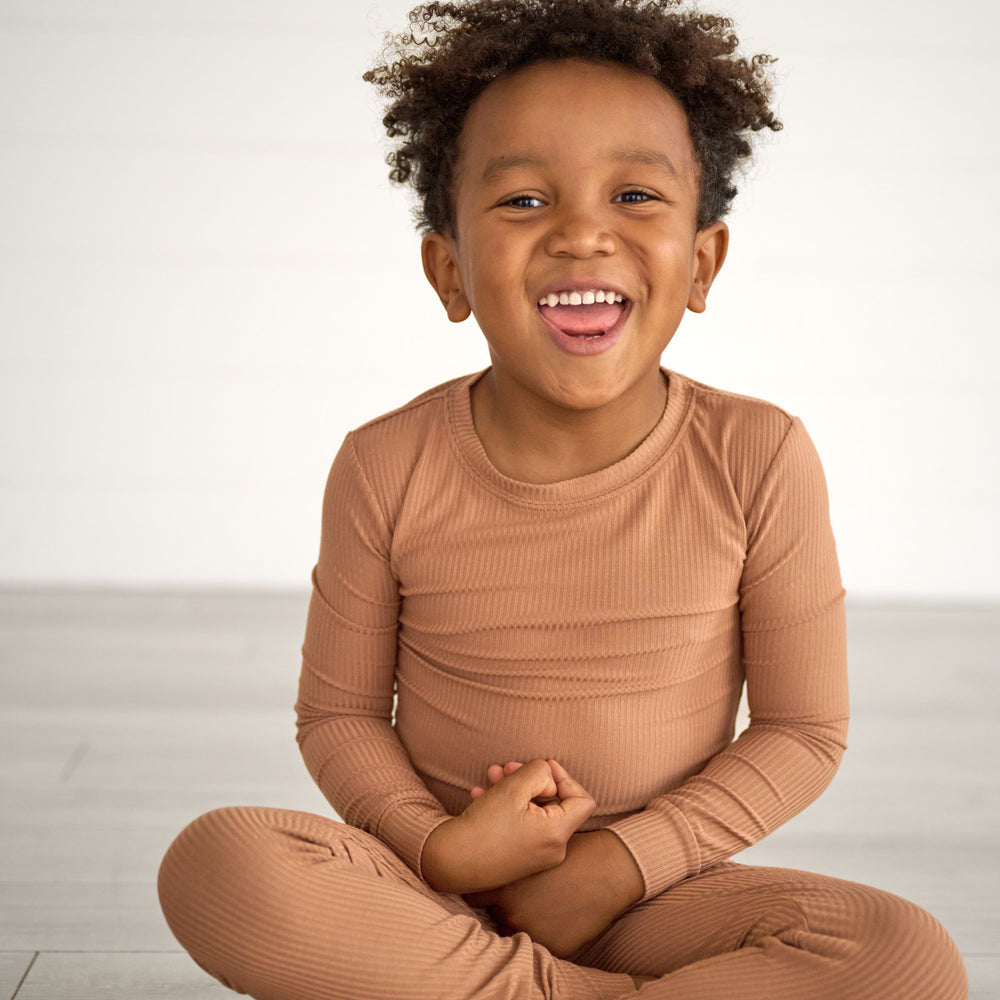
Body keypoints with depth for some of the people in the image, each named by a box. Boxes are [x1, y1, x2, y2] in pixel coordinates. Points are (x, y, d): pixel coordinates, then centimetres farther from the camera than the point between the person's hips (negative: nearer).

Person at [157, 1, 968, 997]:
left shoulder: (757, 460, -10)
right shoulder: (386, 470, -9)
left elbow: (802, 732, -3)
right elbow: (337, 715, 1)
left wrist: (615, 866, -13)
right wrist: (439, 847, -18)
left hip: (647, 888, 0)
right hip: (438, 879, 0)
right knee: (213, 866, -28)